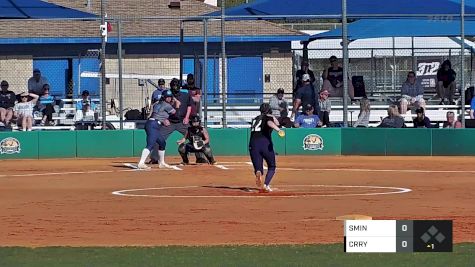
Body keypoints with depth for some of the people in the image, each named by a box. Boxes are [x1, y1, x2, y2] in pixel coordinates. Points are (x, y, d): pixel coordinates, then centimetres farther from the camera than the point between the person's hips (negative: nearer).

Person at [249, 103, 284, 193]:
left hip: (253, 143, 3)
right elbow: (270, 123, -16)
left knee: (258, 167, 4)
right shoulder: (268, 117, 7)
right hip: (265, 143, -3)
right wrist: (278, 129, -31)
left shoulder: (255, 119, 23)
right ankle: (266, 185, -9)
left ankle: (258, 173, -34)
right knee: (271, 167, 13)